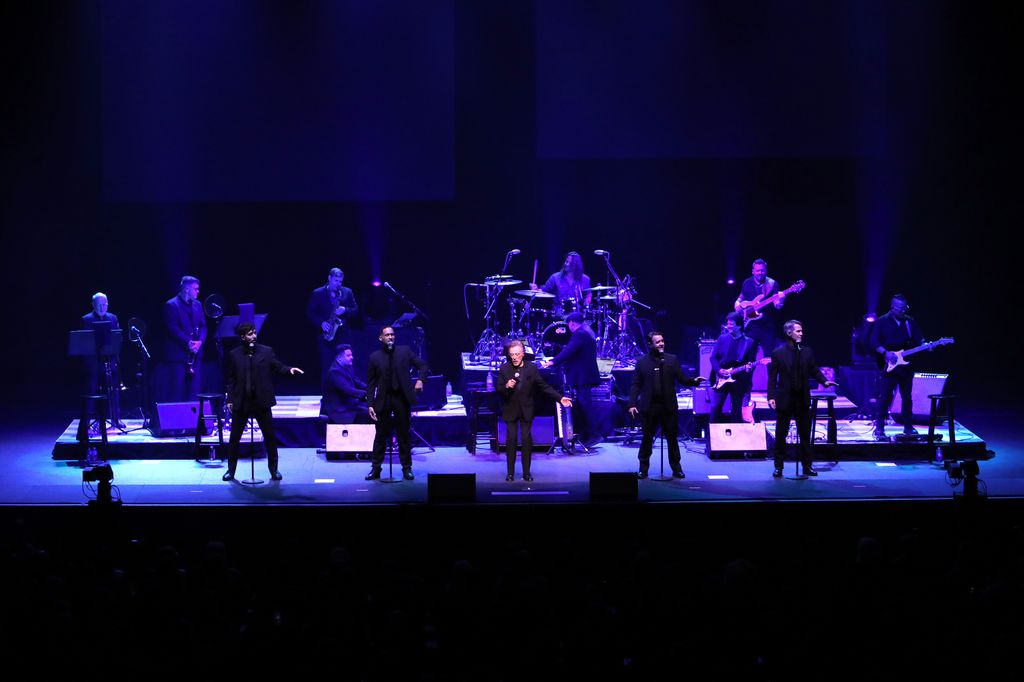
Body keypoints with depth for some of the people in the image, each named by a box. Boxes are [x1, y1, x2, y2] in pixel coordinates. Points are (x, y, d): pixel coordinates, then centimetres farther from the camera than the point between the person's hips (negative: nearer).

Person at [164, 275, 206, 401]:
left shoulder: (197, 305, 15)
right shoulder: (171, 305, -6)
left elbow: (203, 326, 11)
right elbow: (173, 328, -13)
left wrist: (199, 341, -8)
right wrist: (188, 342, -19)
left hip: (195, 353, 6)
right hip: (178, 353, -6)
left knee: (195, 389, 5)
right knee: (178, 390, -5)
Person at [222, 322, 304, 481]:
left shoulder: (266, 351, 2)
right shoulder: (234, 355, 3)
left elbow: (278, 367, 2)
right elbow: (230, 379, 5)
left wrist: (289, 369, -19)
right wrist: (230, 399, -1)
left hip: (262, 402, 0)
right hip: (241, 403, 0)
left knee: (270, 437, 3)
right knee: (234, 438, 5)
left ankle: (273, 469, 14)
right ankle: (231, 469, 16)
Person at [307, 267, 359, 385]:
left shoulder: (347, 292, 9)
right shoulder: (317, 293, 2)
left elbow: (356, 310, 9)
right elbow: (310, 313, 2)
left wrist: (345, 310, -11)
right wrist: (321, 323, -13)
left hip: (343, 335, 2)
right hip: (325, 335, -2)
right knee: (327, 367, -3)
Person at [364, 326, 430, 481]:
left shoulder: (405, 351, 5)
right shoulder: (374, 357, 4)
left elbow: (423, 366, 5)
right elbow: (371, 383, 4)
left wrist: (420, 379, -15)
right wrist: (370, 404, -4)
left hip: (402, 398, 0)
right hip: (383, 400, 0)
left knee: (403, 435, 6)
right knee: (381, 435, 4)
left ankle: (407, 468, 12)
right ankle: (376, 468, 11)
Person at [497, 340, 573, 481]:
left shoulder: (532, 368, -3)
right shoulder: (504, 369, -3)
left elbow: (544, 387, -1)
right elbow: (498, 389, -2)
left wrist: (560, 398, -8)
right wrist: (506, 386, -25)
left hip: (526, 410, 0)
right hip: (510, 410, 0)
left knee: (527, 440, -1)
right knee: (511, 440, -2)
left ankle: (526, 472, 6)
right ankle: (510, 472, 5)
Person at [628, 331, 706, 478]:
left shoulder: (672, 360, 6)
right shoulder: (642, 362, 4)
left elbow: (682, 379, 4)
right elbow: (636, 385, 2)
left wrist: (694, 381, -16)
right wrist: (632, 404, -8)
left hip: (669, 407, 1)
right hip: (649, 407, -1)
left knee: (672, 438, 6)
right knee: (647, 438, 4)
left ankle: (676, 468, 14)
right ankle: (643, 469, 13)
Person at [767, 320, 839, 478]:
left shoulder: (807, 352, 5)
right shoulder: (778, 353, -3)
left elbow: (814, 371, 10)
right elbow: (772, 377, -4)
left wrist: (824, 381, -9)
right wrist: (771, 397, -12)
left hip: (802, 400, 3)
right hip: (784, 400, -3)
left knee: (805, 435, 7)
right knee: (780, 435, 3)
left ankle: (807, 466, 14)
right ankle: (778, 467, 11)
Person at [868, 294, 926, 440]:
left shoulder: (910, 322, 12)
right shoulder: (882, 322, -1)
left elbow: (918, 339, 11)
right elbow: (874, 342, -7)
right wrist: (886, 353, -20)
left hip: (907, 366, 4)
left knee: (907, 396, 8)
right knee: (885, 397, -8)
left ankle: (908, 426, 17)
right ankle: (879, 428, -3)